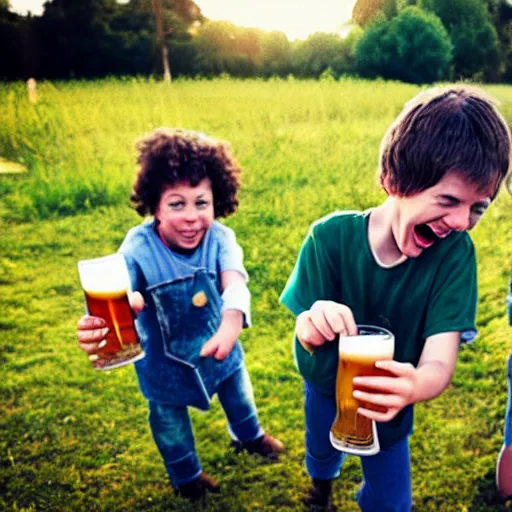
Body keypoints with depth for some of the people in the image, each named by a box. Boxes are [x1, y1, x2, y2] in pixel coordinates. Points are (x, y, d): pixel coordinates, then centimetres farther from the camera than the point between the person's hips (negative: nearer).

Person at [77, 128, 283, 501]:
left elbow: (235, 284, -41)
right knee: (170, 418, 22)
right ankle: (186, 475, 55)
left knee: (237, 390, 30)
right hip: (165, 356, -2)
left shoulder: (220, 238, -27)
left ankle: (249, 435, 66)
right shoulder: (139, 250, -31)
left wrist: (232, 323, -64)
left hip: (218, 342, 3)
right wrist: (98, 325, -70)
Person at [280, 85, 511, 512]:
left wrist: (413, 386, -59)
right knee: (321, 449, 31)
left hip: (389, 397, -1)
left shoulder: (455, 253, -29)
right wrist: (313, 326, -50)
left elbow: (440, 361, -34)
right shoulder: (331, 237, -29)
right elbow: (306, 332, -25)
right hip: (325, 383, 1)